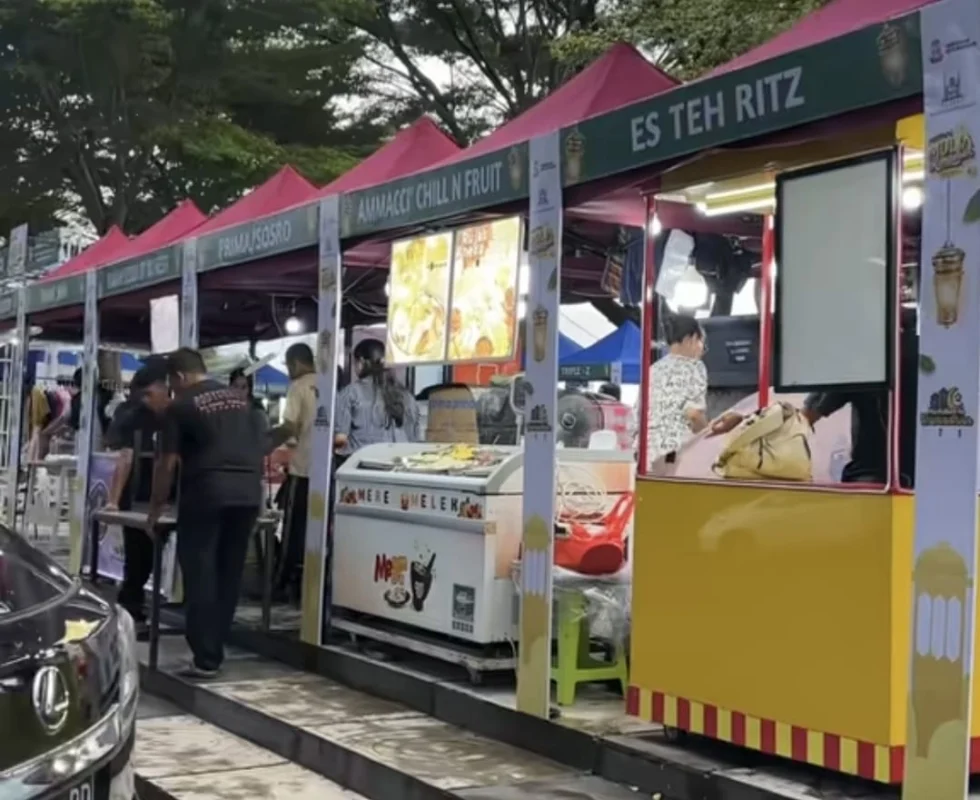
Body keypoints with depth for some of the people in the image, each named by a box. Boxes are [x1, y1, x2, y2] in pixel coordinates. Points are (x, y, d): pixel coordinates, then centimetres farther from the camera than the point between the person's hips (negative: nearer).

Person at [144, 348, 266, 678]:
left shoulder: (180, 406, 3)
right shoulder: (241, 400, 20)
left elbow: (167, 464, 2)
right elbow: (259, 448, 25)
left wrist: (155, 508, 12)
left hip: (206, 492, -5)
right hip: (248, 492, 6)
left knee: (200, 574, 1)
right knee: (229, 575, 12)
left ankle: (205, 659, -1)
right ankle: (214, 653, 17)